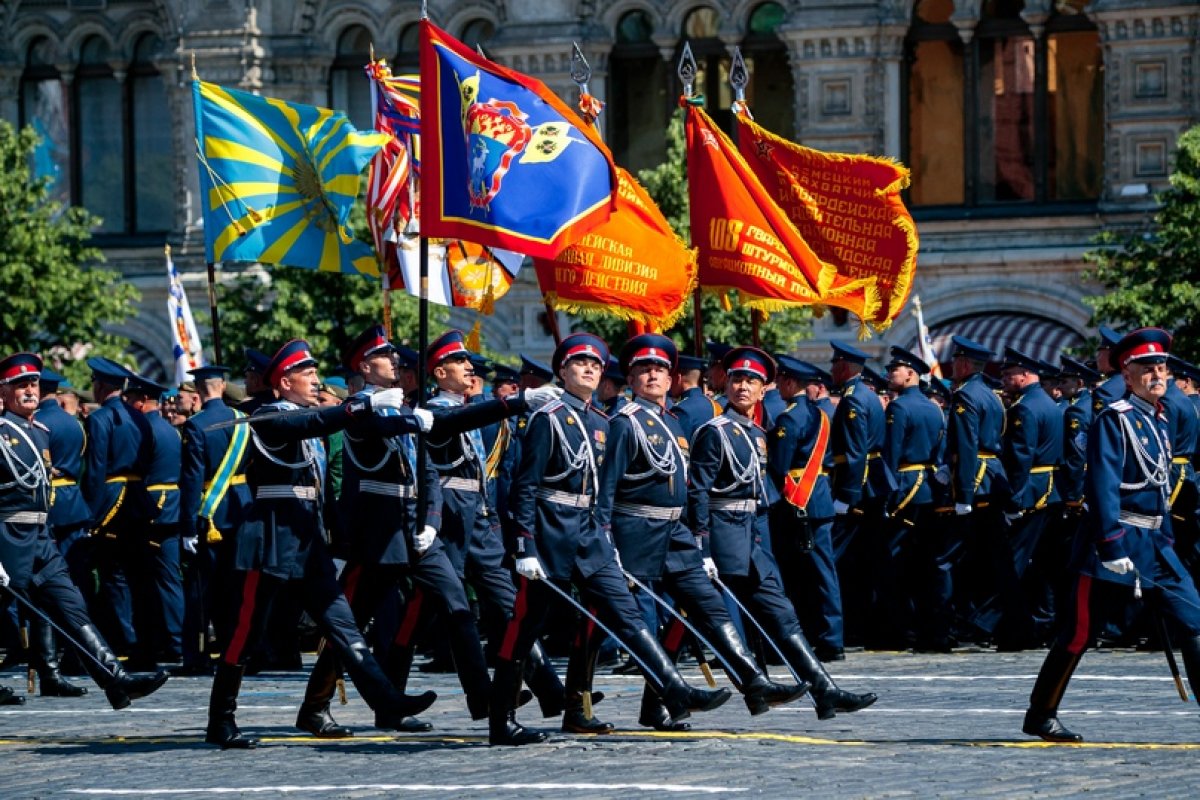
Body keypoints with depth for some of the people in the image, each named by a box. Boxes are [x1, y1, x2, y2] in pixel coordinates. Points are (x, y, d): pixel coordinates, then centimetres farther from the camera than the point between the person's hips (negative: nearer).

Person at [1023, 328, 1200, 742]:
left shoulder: (1160, 422, 15)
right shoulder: (1114, 419, -11)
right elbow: (1103, 487, -18)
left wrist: (1166, 539, 18)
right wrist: (1113, 549, -24)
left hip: (1156, 544, 8)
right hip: (1116, 540, -8)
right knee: (1079, 632, 0)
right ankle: (1040, 716, 13)